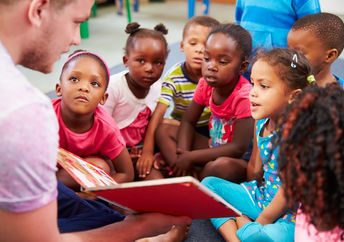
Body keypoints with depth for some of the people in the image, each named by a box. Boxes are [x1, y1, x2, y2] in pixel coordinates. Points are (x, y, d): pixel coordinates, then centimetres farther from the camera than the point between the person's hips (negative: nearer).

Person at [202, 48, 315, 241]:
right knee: (209, 183, 4)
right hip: (263, 194, 8)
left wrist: (263, 220, -13)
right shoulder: (261, 123, 0)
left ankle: (241, 221, -9)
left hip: (291, 212, -8)